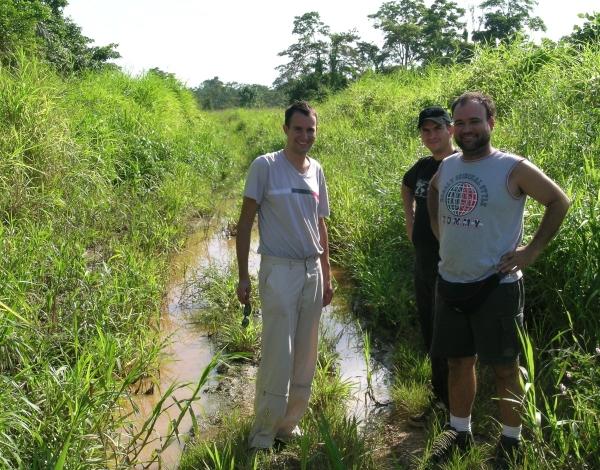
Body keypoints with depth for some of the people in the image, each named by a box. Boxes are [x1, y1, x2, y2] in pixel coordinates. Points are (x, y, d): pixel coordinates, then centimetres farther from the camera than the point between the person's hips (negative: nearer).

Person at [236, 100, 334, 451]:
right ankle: (263, 434, 14)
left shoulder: (316, 170, 8)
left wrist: (327, 276, 16)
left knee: (305, 356, 11)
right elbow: (246, 221, -6)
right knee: (277, 356, -4)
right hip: (279, 271, -5)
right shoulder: (265, 166, -8)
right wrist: (243, 276, -8)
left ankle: (289, 424, 28)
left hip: (312, 271, 6)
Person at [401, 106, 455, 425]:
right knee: (429, 333, 17)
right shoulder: (422, 166, 9)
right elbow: (406, 187, 30)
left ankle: (445, 403, 17)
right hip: (423, 262, 8)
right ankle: (441, 397, 32)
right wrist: (410, 218, 19)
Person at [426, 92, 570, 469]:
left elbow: (560, 201, -3)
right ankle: (460, 431, 32)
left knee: (505, 367, 7)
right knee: (459, 361, 16)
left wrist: (533, 250, -8)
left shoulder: (513, 169, -11)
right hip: (450, 283, 5)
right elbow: (432, 195, 26)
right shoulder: (447, 166, 5)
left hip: (496, 286, -5)